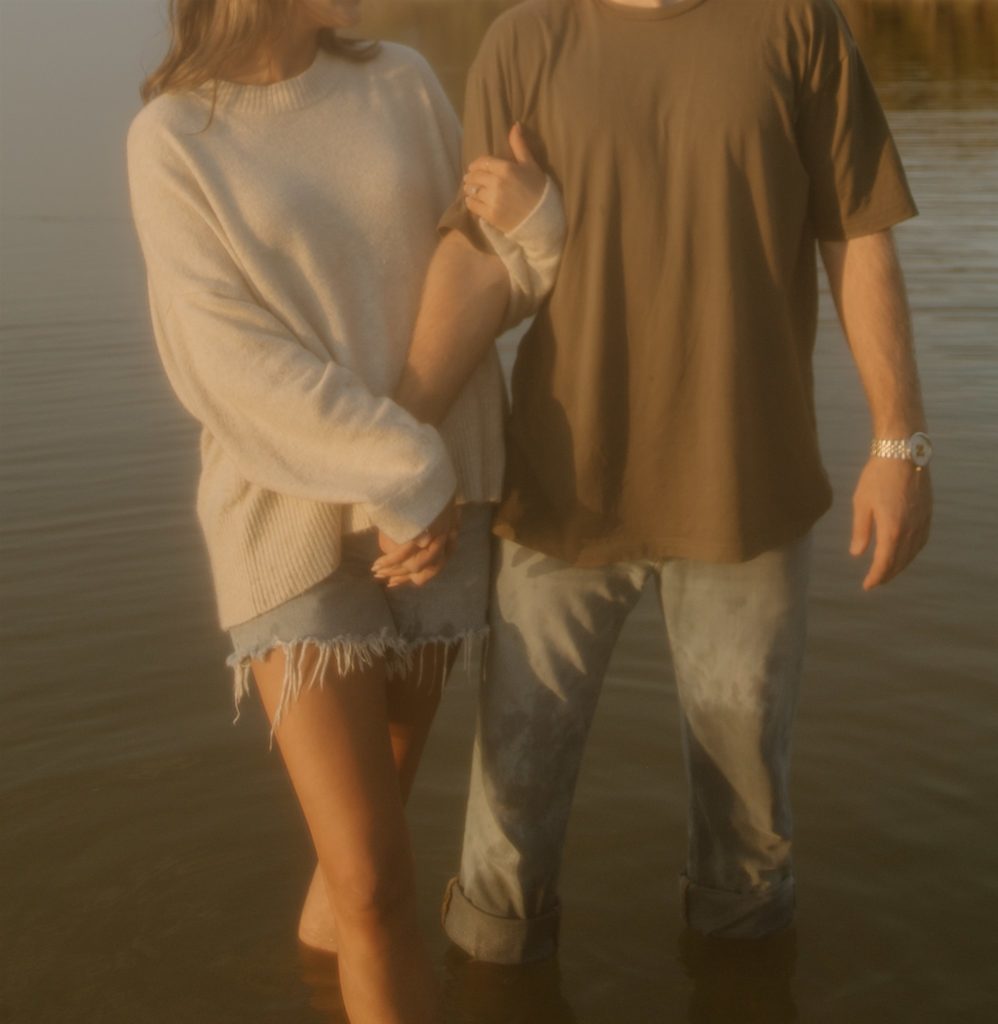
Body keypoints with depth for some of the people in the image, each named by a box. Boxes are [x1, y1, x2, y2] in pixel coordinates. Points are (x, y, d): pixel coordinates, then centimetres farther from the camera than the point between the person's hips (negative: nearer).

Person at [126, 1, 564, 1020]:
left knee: (391, 773, 21)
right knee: (378, 884, -8)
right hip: (292, 521, -4)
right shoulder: (174, 138, -8)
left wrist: (532, 225, -16)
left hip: (439, 504, 4)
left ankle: (328, 911, 51)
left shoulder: (401, 82, 3)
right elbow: (233, 359, -15)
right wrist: (402, 475, -20)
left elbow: (479, 278, 6)